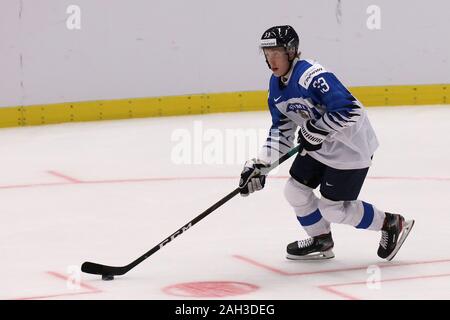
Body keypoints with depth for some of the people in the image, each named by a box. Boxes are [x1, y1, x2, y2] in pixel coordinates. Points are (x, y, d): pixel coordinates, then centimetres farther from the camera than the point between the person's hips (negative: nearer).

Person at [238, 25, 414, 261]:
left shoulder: (312, 76, -29)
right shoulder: (276, 84, 2)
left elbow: (349, 110, -35)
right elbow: (281, 128, 9)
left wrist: (316, 131, -25)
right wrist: (261, 164, -1)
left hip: (350, 146, -9)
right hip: (317, 145, 9)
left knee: (332, 208, -4)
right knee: (295, 190, 9)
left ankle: (392, 224, 14)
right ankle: (321, 241, 30)